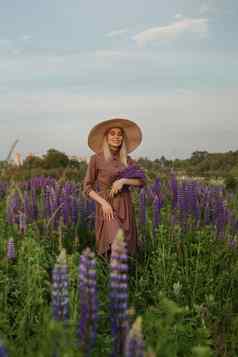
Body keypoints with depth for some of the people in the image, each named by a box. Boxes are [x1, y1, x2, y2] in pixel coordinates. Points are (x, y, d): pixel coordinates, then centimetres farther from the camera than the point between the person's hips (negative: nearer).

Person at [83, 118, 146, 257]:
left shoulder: (127, 160, 8)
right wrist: (103, 202, -17)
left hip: (125, 207, 4)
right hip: (107, 207, -4)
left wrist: (123, 180, -14)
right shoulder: (96, 159, -4)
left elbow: (142, 181, 3)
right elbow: (87, 188, -3)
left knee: (127, 250, 5)